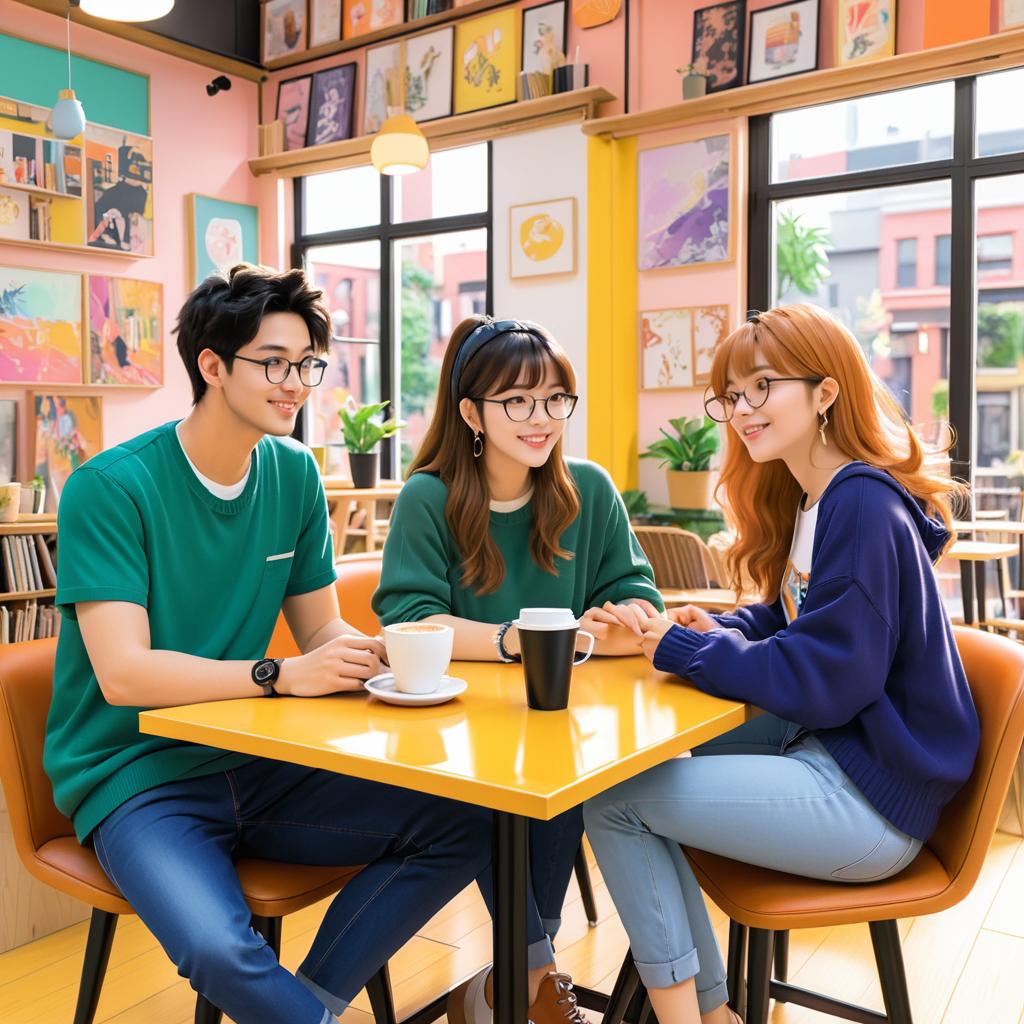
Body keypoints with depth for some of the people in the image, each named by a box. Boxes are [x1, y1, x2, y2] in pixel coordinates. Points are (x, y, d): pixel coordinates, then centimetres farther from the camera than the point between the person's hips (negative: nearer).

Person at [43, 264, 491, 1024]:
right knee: (219, 949, -33)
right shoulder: (111, 487, -13)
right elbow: (123, 674, -20)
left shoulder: (294, 474, 4)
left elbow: (321, 628, 8)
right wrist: (281, 675, -29)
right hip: (138, 776, -5)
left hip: (255, 766, 6)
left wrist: (366, 651, -14)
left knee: (467, 825, -10)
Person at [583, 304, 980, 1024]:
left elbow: (823, 682, -24)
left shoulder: (863, 506, -20)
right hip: (823, 748, 10)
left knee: (610, 800, -11)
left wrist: (682, 649, -15)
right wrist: (718, 630, -1)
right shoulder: (809, 499, 10)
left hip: (870, 801, -10)